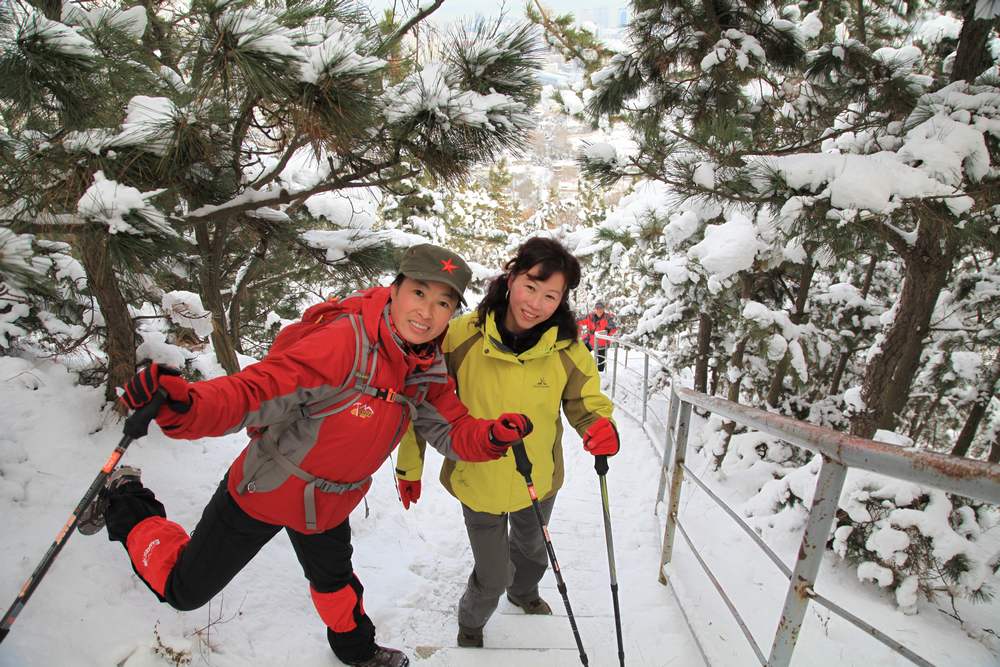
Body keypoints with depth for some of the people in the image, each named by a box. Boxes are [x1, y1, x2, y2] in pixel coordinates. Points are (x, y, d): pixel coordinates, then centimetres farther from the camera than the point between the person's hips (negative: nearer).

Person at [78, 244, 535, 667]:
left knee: (335, 581, 31)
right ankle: (124, 505, 38)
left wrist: (494, 436, -29)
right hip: (262, 492, -5)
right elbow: (257, 390, -38)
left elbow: (453, 432, -8)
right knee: (182, 590, 15)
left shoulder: (429, 370, -12)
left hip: (329, 505, 6)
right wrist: (184, 405, -56)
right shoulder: (345, 342, -35)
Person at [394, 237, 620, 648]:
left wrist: (602, 429, -31)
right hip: (478, 483, -3)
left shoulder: (567, 349, -19)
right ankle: (470, 623, 48)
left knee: (532, 550, 31)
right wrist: (410, 465, -2)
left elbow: (587, 403, -7)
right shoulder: (462, 336, -23)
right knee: (493, 577, 11)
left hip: (539, 482, 3)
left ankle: (523, 593, 67)